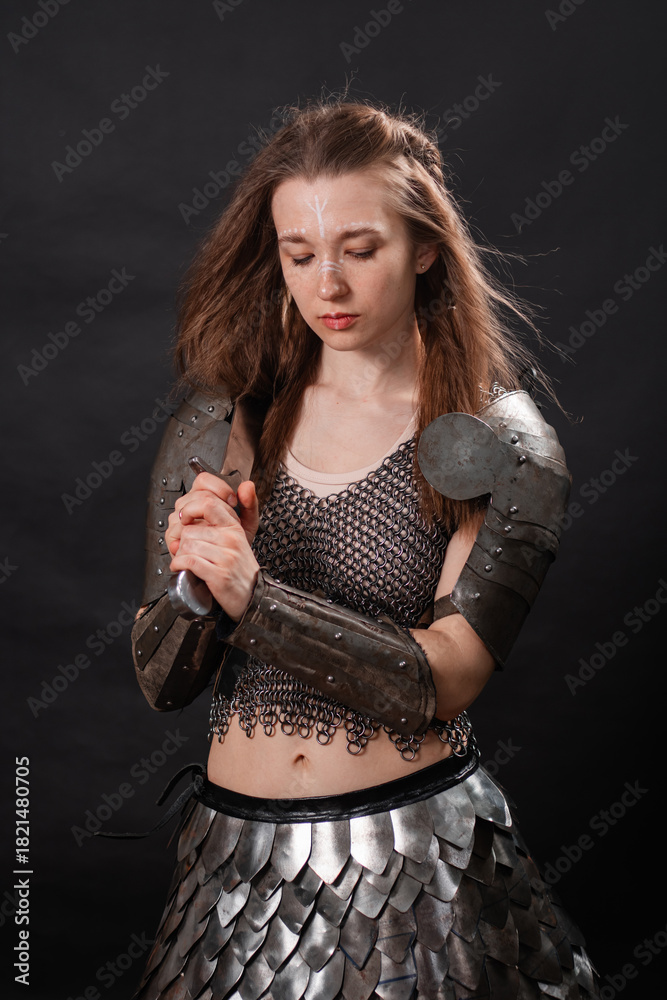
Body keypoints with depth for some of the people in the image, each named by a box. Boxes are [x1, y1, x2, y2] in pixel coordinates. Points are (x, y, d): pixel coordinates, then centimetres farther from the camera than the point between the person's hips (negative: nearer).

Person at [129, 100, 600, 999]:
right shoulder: (219, 423, -1)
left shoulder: (503, 445, -8)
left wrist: (252, 594, -27)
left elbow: (441, 683, -17)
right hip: (237, 853, 3)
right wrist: (194, 582, -22)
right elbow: (162, 683, -1)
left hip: (419, 860, -2)